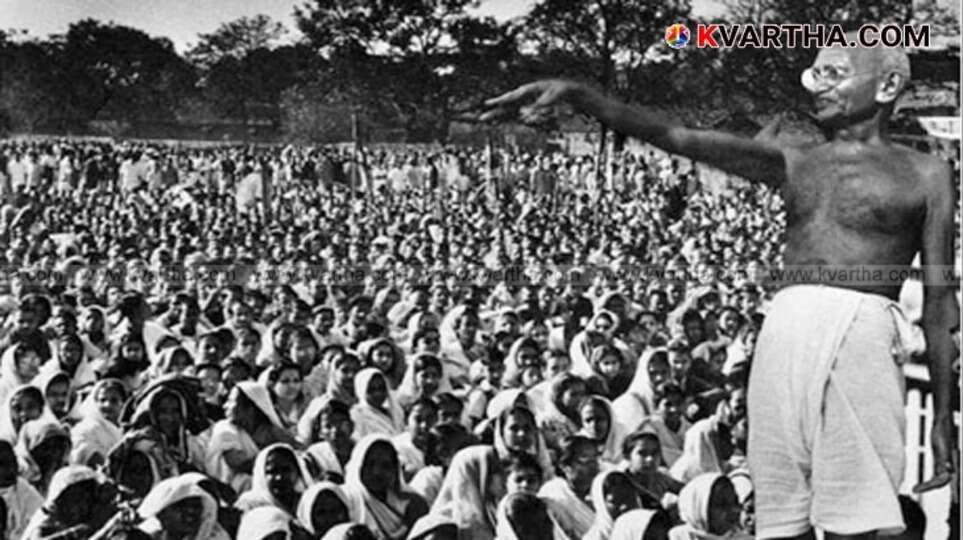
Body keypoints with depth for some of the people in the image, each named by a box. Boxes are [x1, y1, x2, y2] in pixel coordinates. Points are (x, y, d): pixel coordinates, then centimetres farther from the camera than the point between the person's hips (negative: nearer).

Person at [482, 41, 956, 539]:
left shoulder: (924, 175, 14)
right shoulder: (792, 163, 21)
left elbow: (940, 301, 11)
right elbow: (671, 137, 12)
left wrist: (942, 419, 6)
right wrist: (576, 95, 0)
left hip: (860, 335, -3)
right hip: (782, 330, 4)